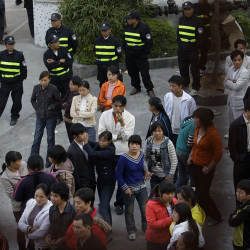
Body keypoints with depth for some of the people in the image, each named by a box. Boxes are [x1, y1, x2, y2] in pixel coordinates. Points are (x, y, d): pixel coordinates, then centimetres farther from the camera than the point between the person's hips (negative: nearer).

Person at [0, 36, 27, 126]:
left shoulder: (19, 55, -6)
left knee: (17, 101, 8)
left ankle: (14, 117, 27)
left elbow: (24, 68, 3)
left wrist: (22, 78, 2)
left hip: (17, 83, 0)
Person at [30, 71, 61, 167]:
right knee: (37, 138, 5)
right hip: (40, 116, 3)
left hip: (51, 117, -3)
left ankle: (49, 160, 20)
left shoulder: (53, 89, -14)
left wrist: (51, 108, -15)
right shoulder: (36, 88, -5)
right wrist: (37, 108, 0)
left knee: (50, 138, 8)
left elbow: (58, 102, -4)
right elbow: (33, 100, 12)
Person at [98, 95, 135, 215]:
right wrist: (116, 136, -13)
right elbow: (101, 133, -9)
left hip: (123, 152, -1)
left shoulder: (130, 118, -6)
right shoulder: (105, 115, -4)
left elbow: (127, 137, -13)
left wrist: (122, 123, -24)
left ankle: (119, 204, 22)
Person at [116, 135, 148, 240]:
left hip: (141, 186, 4)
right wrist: (125, 188, -14)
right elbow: (118, 174, -13)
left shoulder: (141, 155, -2)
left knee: (145, 209, 6)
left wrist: (145, 172, 0)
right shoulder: (124, 158, -19)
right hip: (129, 188, -4)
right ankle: (131, 231, 29)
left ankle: (146, 228, 28)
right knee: (129, 211, 11)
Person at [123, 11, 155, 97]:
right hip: (129, 56, 6)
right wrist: (125, 50, 12)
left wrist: (145, 53, -12)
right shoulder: (127, 27, 5)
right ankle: (136, 87, 30)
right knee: (132, 72, 13)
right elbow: (125, 40, 19)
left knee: (144, 73, -5)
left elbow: (149, 42, -11)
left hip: (140, 55, -6)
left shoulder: (144, 28, -14)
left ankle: (150, 89, 7)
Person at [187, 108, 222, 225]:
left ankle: (216, 217, 16)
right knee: (198, 190, 17)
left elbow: (218, 154, -18)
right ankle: (204, 212, 35)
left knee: (202, 194, -1)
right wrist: (191, 156, 6)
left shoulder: (213, 134, -23)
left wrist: (209, 168, -13)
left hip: (205, 168, -7)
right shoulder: (198, 129, 0)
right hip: (195, 165, 7)